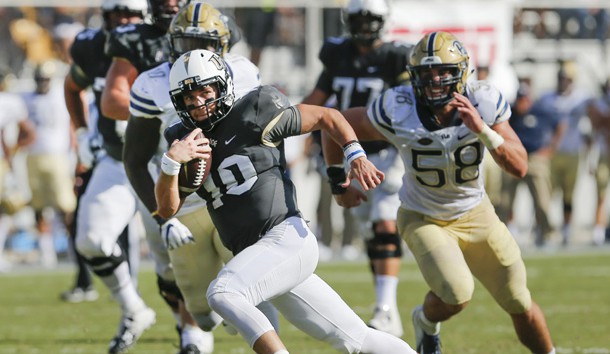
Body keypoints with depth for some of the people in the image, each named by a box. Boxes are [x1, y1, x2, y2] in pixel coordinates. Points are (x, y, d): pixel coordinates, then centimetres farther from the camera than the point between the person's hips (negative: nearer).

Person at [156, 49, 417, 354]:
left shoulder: (254, 115, -5)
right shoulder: (184, 140, 11)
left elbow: (325, 116, 4)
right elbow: (167, 209, 3)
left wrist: (357, 157, -9)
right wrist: (170, 162, -14)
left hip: (287, 237, -6)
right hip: (256, 255, 7)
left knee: (222, 294, -29)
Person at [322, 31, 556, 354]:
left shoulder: (484, 103, -19)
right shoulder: (397, 110, -24)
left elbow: (519, 167, -22)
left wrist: (482, 130, -37)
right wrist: (339, 182, -2)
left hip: (475, 214, 2)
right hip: (424, 219, -2)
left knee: (521, 307, 6)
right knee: (456, 295, -25)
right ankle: (426, 322, 10)